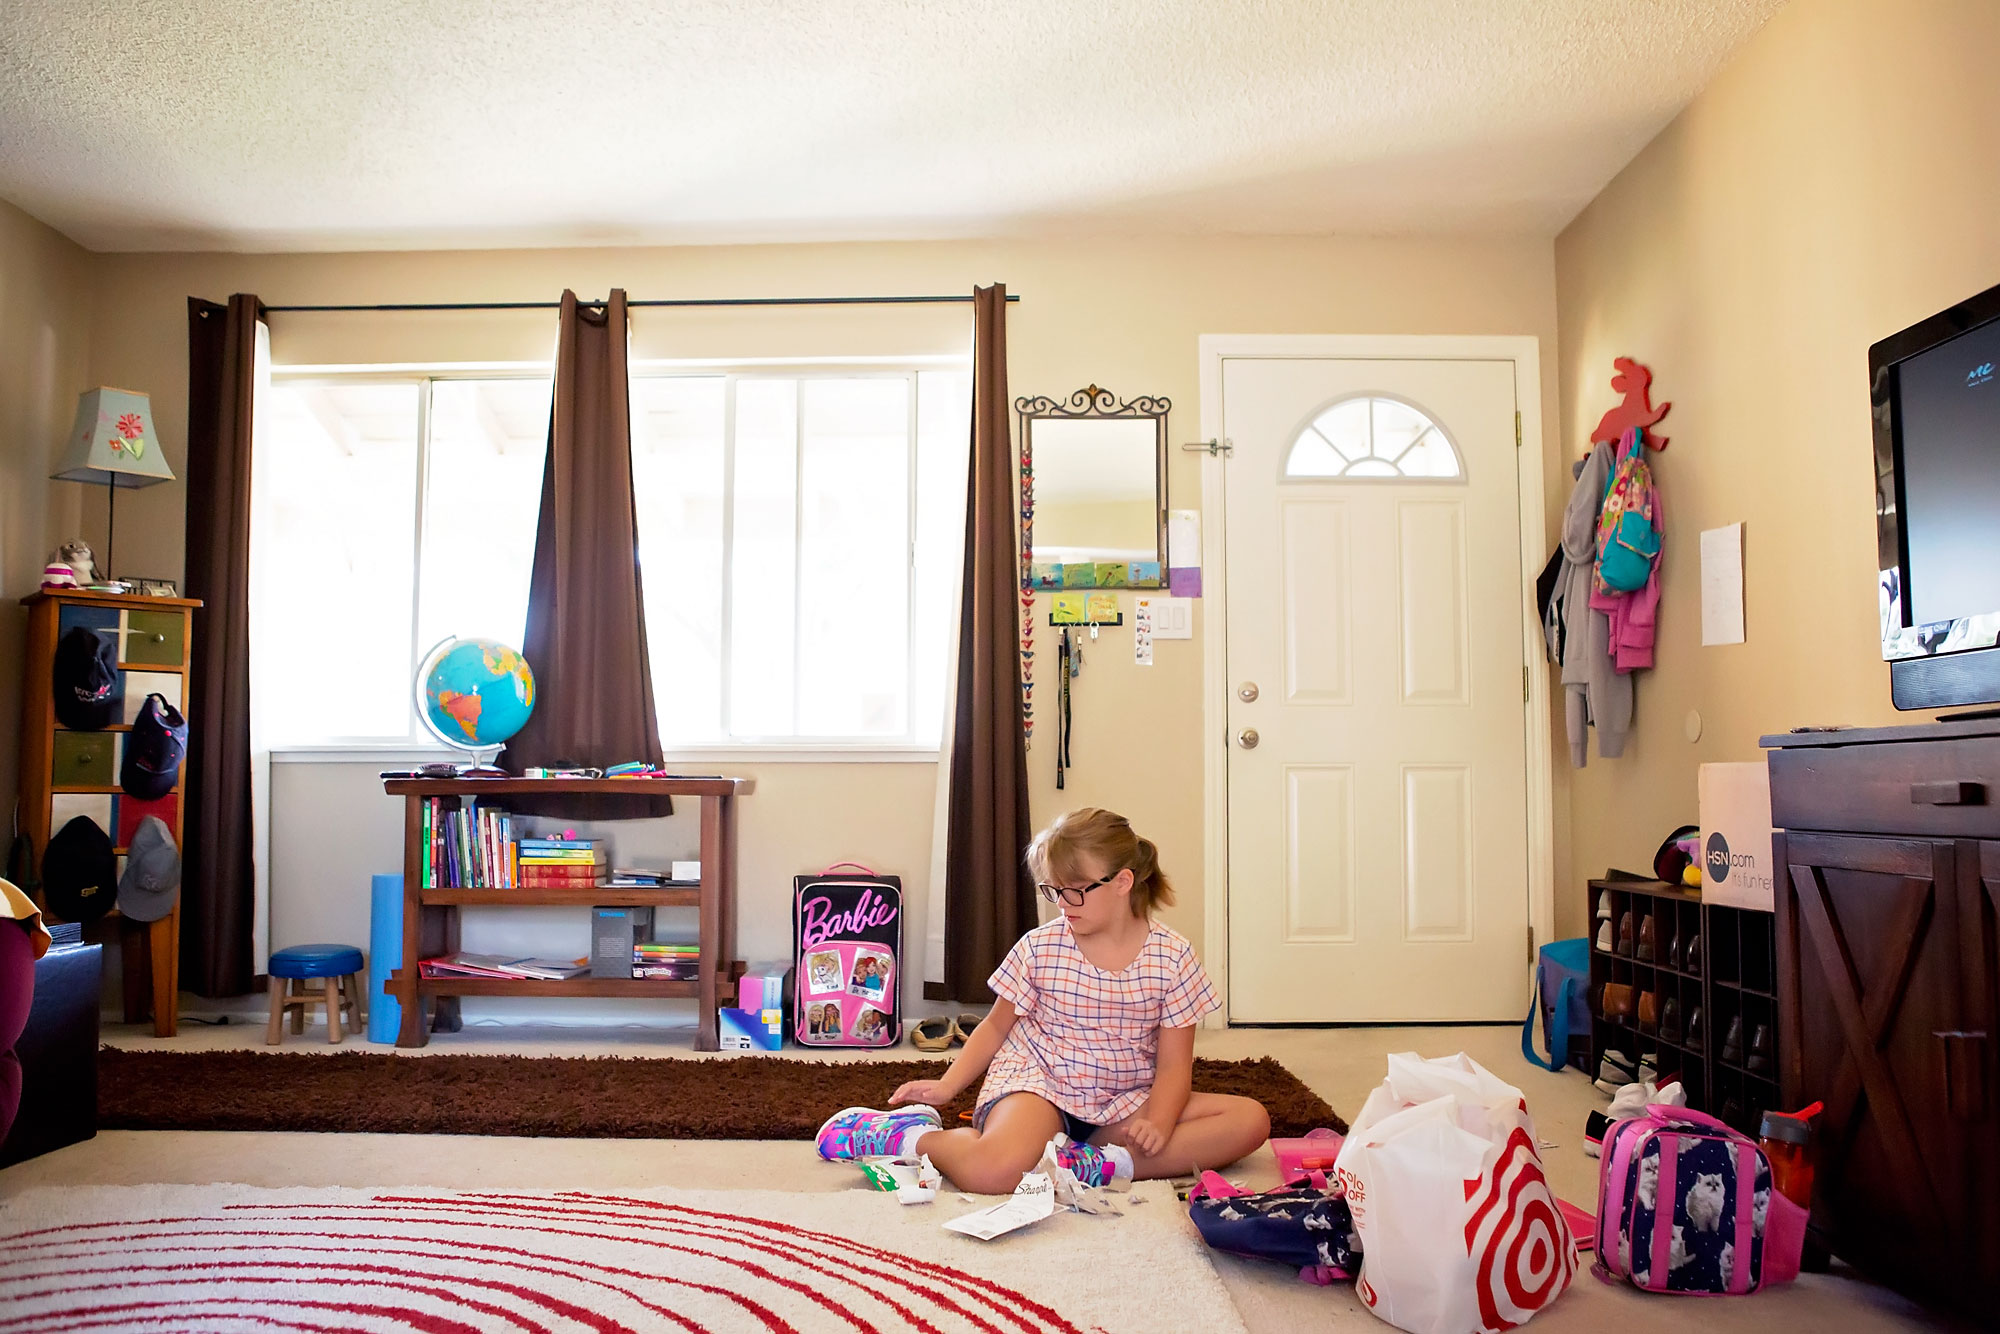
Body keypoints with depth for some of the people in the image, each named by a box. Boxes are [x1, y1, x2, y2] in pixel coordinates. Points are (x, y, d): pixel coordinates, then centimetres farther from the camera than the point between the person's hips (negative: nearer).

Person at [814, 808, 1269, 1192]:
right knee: (994, 1171, -37)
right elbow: (997, 1025, 9)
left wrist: (1158, 1123, -23)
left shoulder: (1172, 957, -5)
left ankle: (1108, 1161, -27)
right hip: (1036, 1082, -3)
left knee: (1251, 1120, -17)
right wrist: (947, 1086, -4)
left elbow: (1173, 1064, -4)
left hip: (1126, 1099, 3)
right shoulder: (1039, 947, -3)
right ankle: (916, 1136, -6)